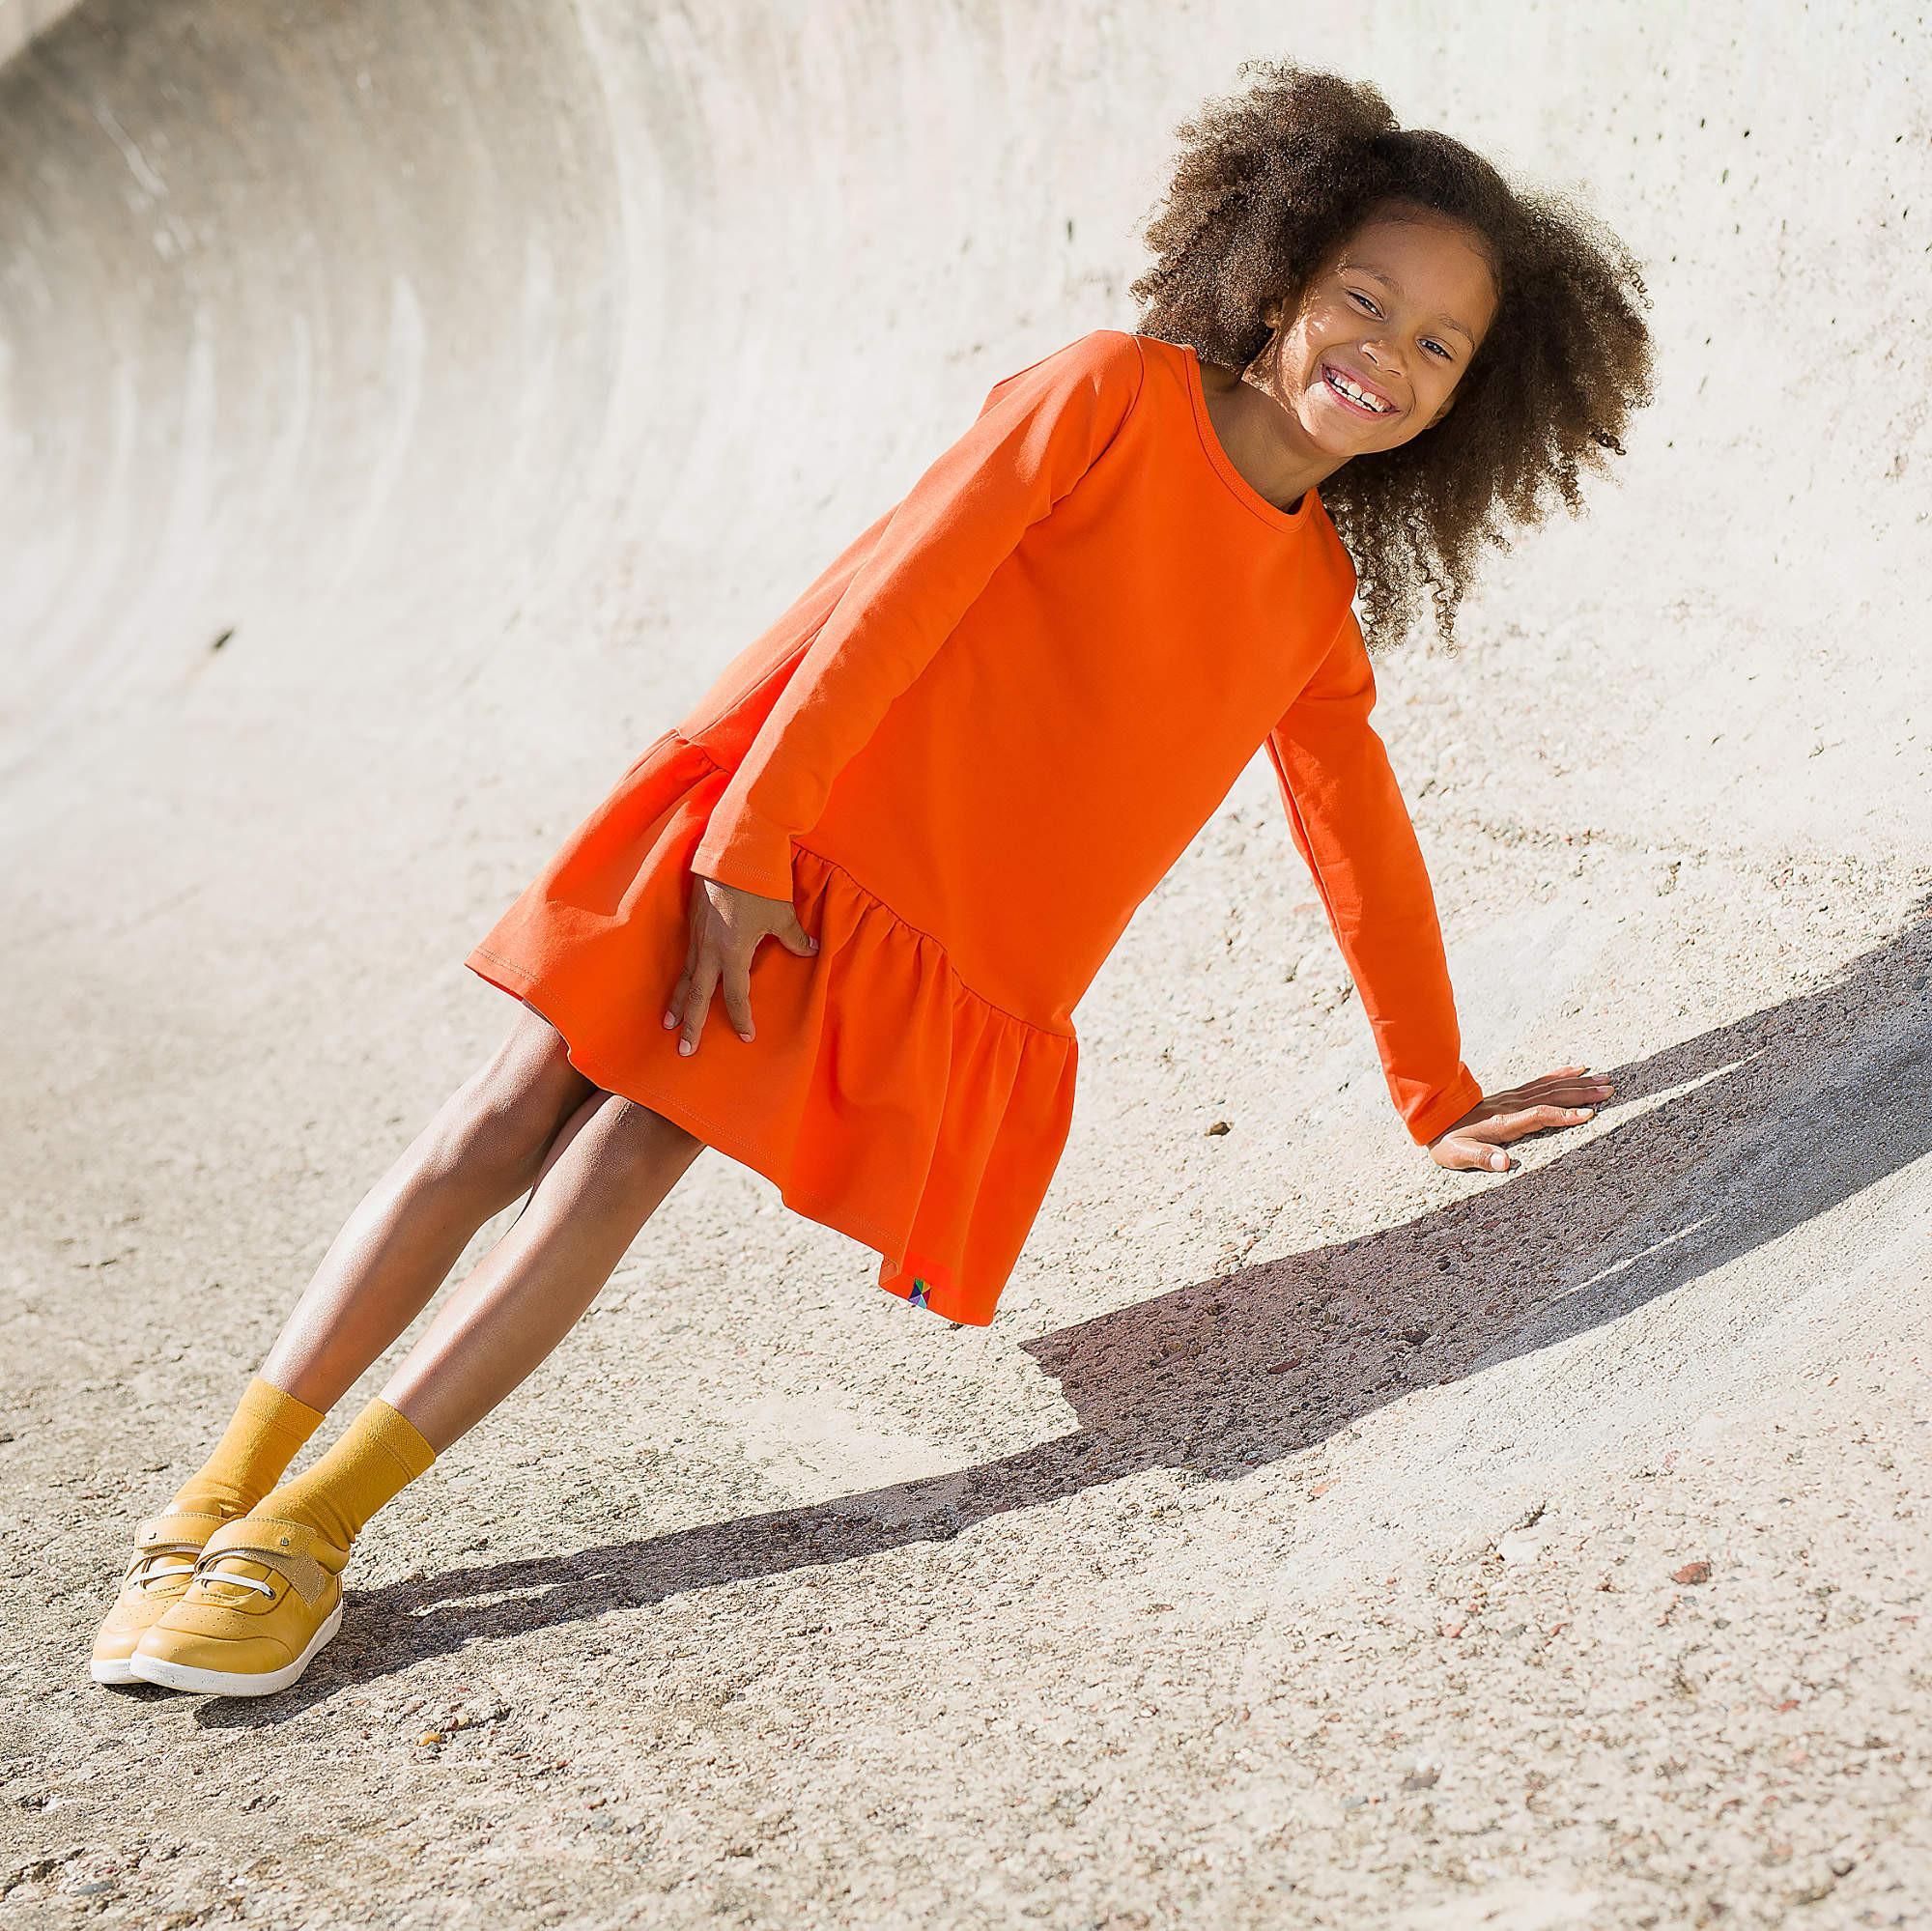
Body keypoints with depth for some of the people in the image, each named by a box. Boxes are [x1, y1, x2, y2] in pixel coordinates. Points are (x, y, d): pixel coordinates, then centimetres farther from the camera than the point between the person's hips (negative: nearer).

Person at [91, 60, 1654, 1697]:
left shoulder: (1319, 605, 11)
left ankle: (317, 1522, -4)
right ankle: (219, 1498, 8)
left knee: (624, 1160, -10)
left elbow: (1365, 847, 17)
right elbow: (898, 594, -13)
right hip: (773, 838, -3)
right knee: (509, 1125, -2)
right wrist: (749, 839, -19)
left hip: (942, 968, 3)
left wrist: (1441, 1104, 19)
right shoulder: (1114, 395, -6)